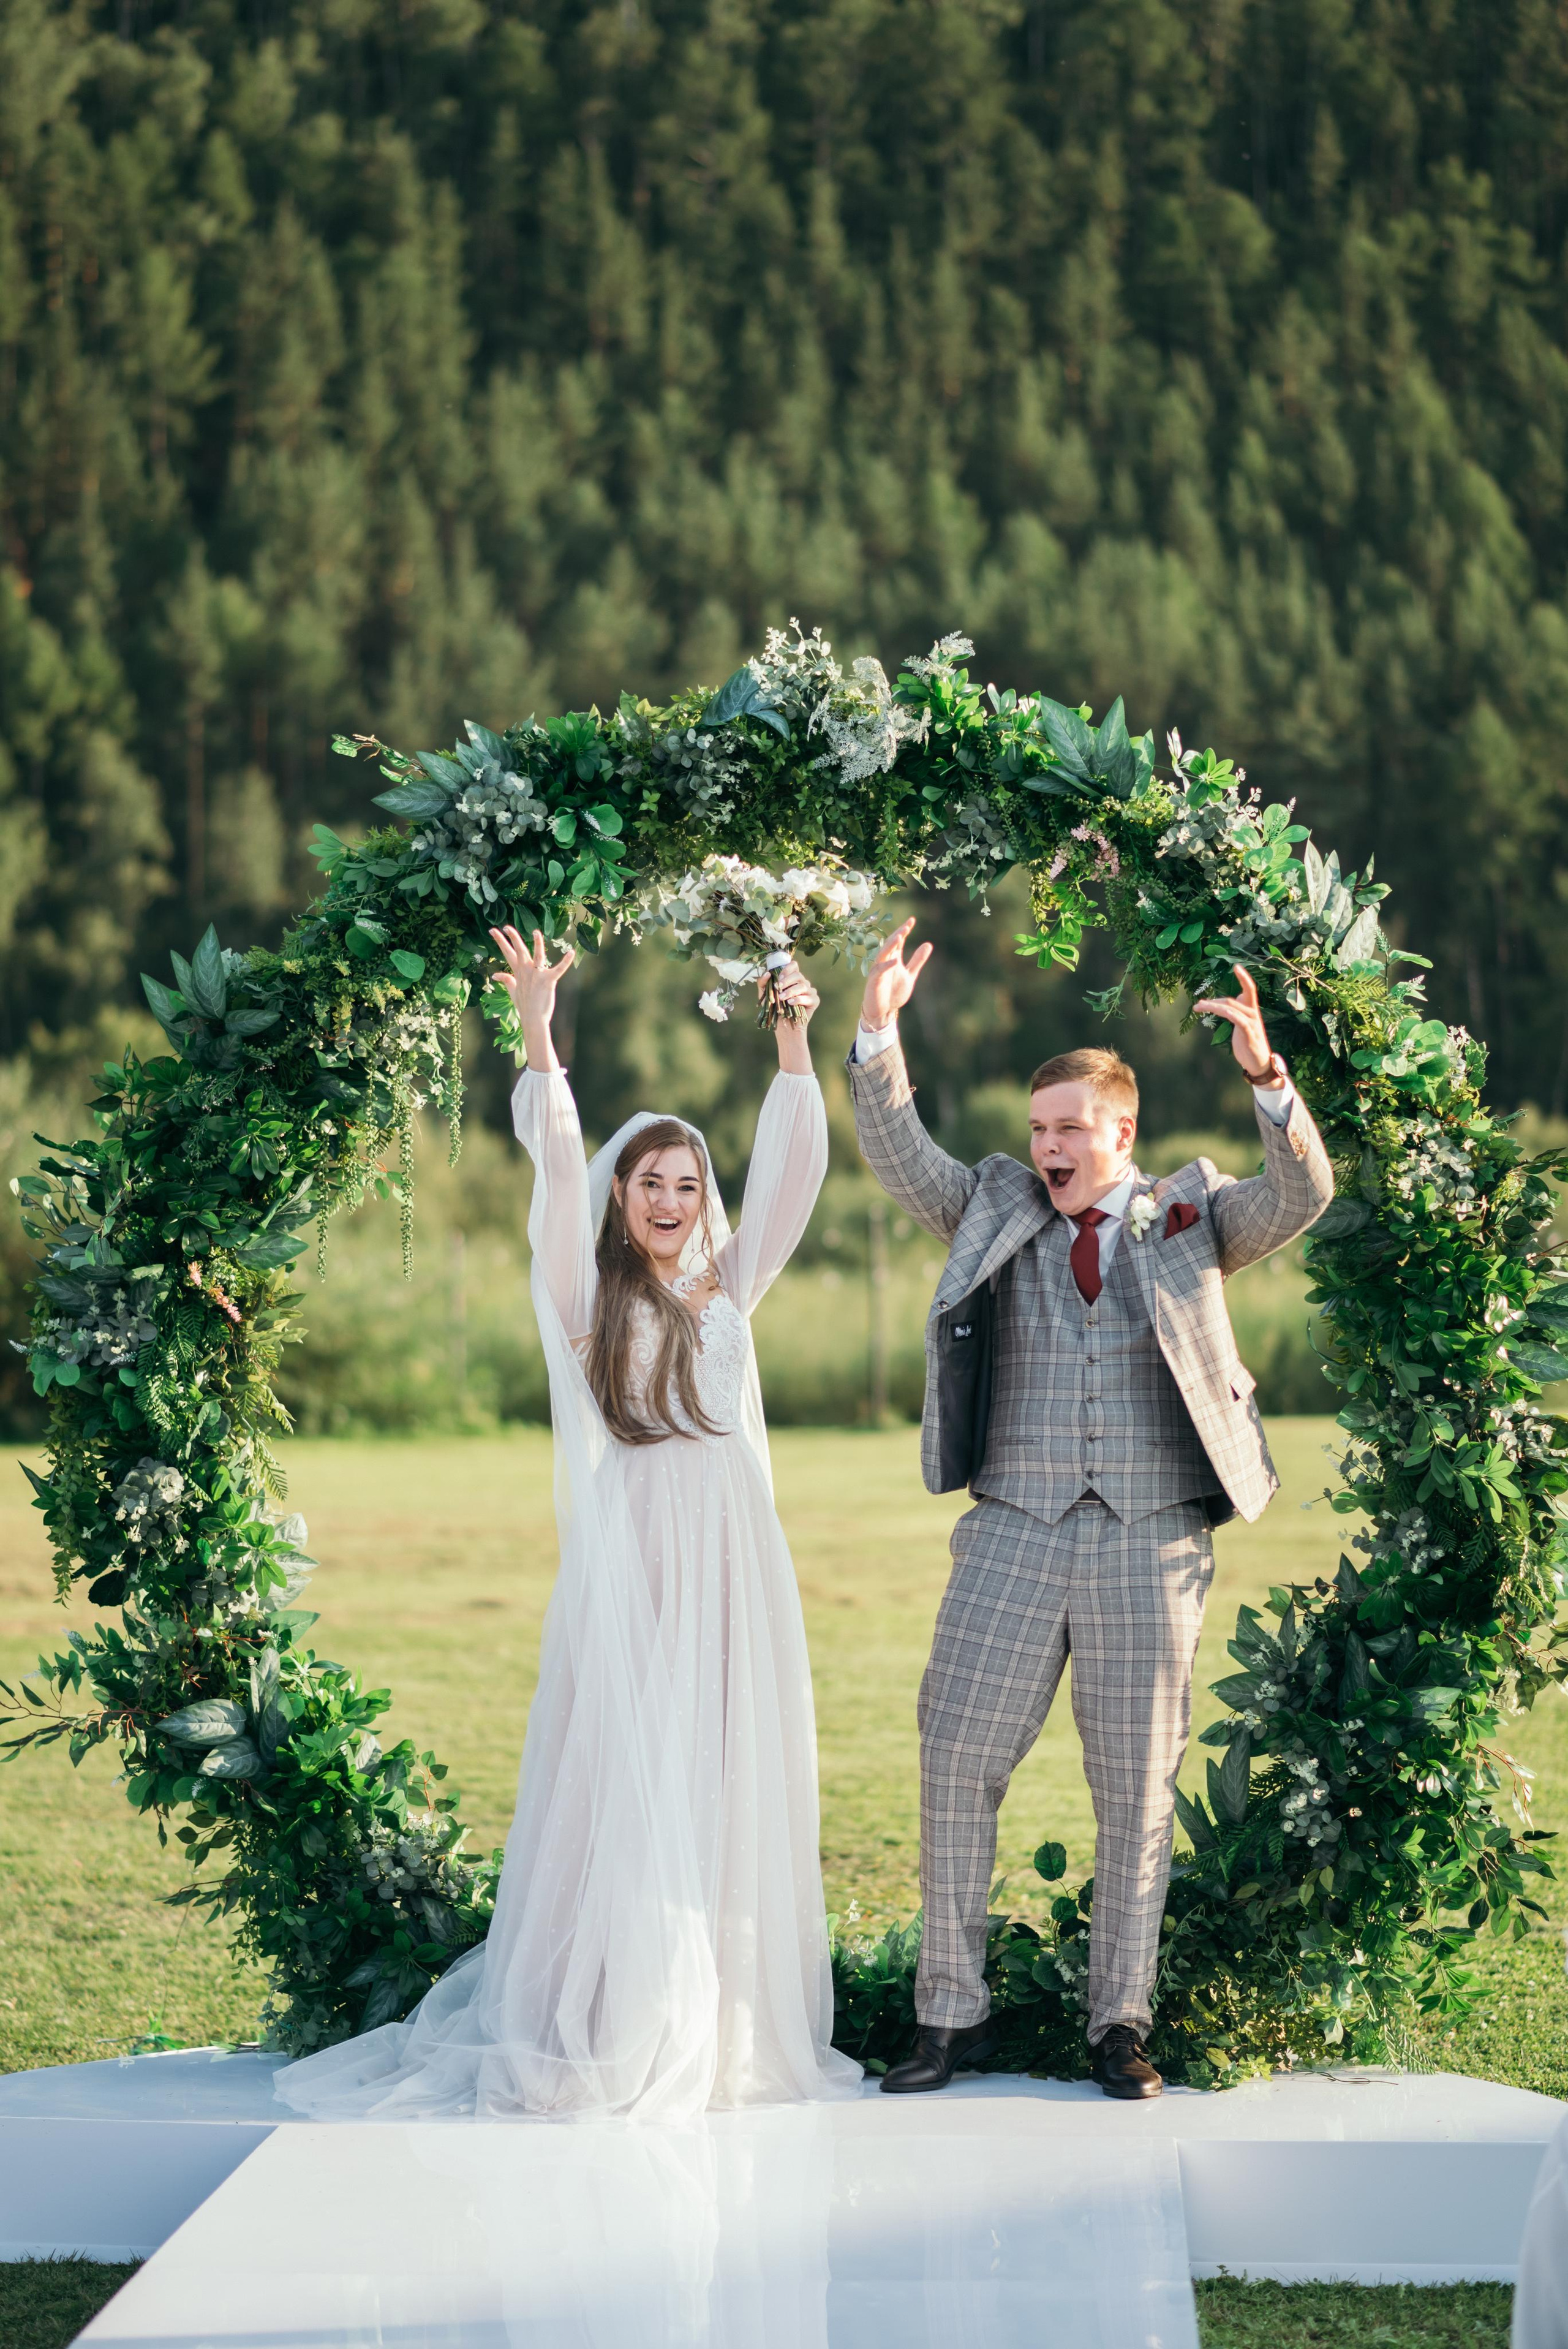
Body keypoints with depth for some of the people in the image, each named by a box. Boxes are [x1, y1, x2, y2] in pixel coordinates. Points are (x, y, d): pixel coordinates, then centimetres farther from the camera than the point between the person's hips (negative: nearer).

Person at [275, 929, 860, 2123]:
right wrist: (540, 1042, -21)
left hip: (735, 1566, 4)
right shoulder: (585, 1295, 5)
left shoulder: (727, 1288, 15)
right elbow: (557, 1169, -9)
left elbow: (793, 1171, 6)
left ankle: (729, 2026, 9)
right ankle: (610, 2036, -2)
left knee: (734, 1788, 3)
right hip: (627, 1563, -4)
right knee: (625, 1789, -5)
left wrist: (796, 1047, -6)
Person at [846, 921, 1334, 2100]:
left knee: (1138, 1789, 5)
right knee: (956, 1768, 0)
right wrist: (878, 1034, -15)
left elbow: (1303, 1194, -7)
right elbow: (900, 1156, -1)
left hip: (1150, 1546, -1)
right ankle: (954, 2012, 12)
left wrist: (1266, 1075, -24)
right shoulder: (997, 1211, 10)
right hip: (1015, 1537, 1)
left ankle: (1121, 2022, 16)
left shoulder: (1190, 1218, 6)